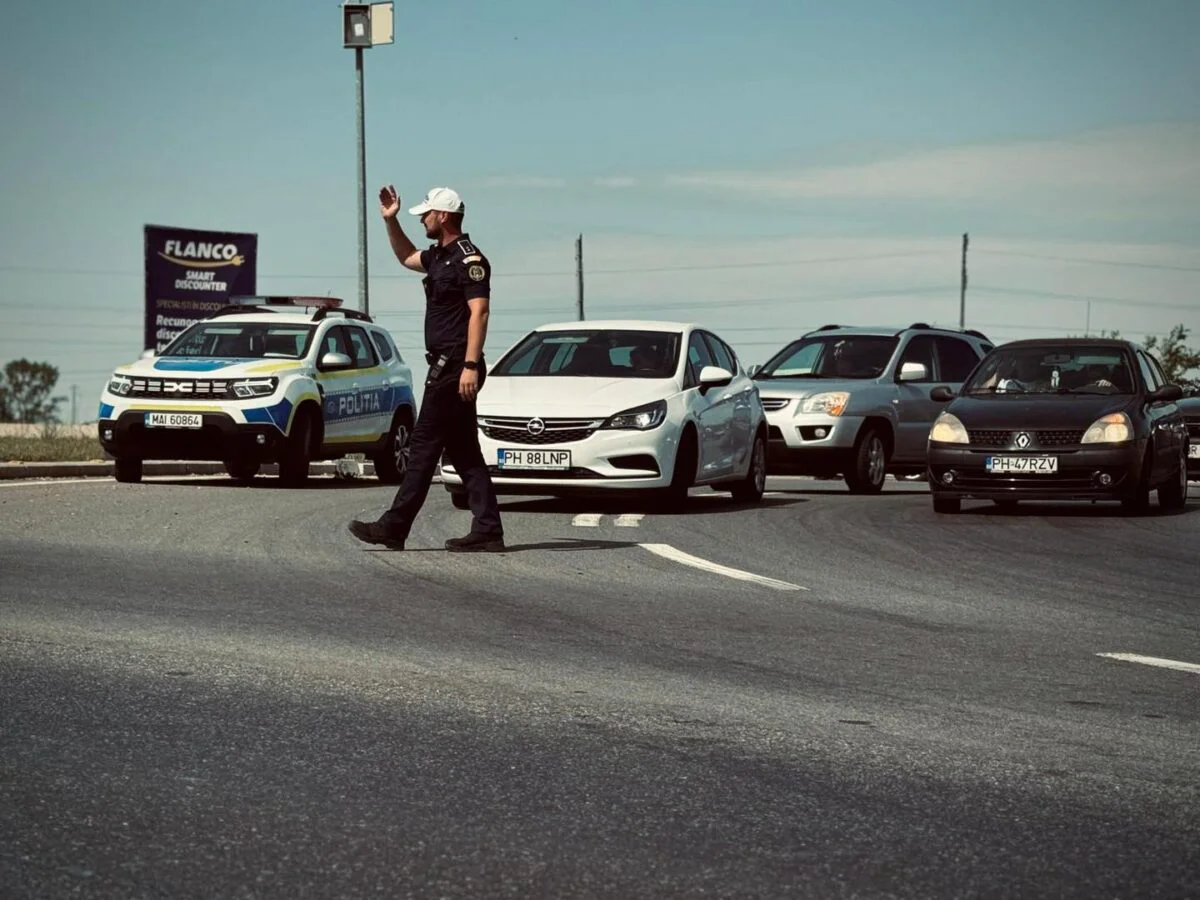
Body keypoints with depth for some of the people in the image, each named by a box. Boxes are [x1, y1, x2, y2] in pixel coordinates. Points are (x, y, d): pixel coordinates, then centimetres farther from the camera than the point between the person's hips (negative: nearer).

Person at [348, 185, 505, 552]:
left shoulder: (469, 259, -12)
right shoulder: (439, 256, 17)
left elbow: (479, 312, -20)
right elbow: (406, 257, 39)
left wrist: (470, 366, -26)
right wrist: (390, 220, 26)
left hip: (454, 367, -10)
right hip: (446, 366, 10)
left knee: (424, 445, -8)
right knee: (464, 452, 7)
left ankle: (394, 526, -7)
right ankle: (487, 530, 4)